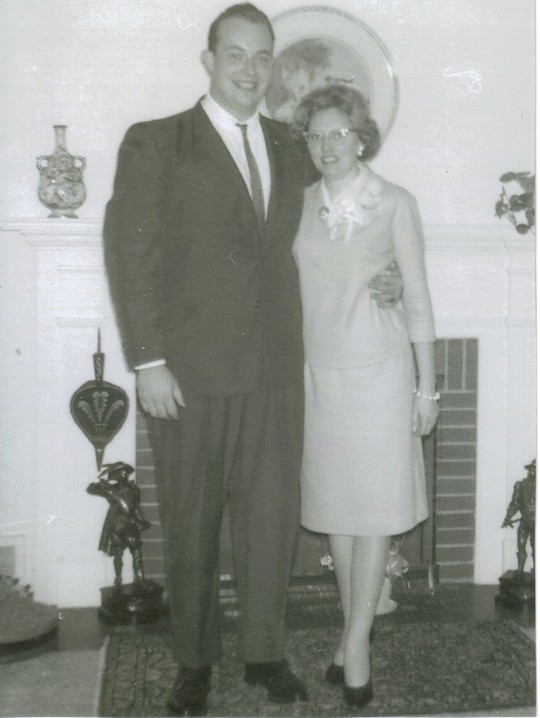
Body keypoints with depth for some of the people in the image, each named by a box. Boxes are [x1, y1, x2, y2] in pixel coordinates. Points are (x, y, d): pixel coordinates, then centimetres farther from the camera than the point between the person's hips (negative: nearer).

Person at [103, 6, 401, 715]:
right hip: (191, 372, -3)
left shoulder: (290, 149, 13)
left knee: (272, 516, 9)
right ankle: (195, 660, 27)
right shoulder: (154, 143, -1)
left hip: (276, 369, 4)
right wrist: (149, 361, -11)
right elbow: (130, 253, -5)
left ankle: (264, 651, 28)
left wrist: (365, 282, 4)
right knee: (191, 523, 9)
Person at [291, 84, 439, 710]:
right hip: (320, 371, 3)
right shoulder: (302, 204, 4)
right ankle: (353, 630, 22)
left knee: (375, 505, 0)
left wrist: (427, 385, -3)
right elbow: (290, 287, 7)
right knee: (335, 502, 8)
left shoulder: (395, 204, -4)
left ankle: (356, 641, 8)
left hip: (380, 370, -3)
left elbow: (417, 297, -1)